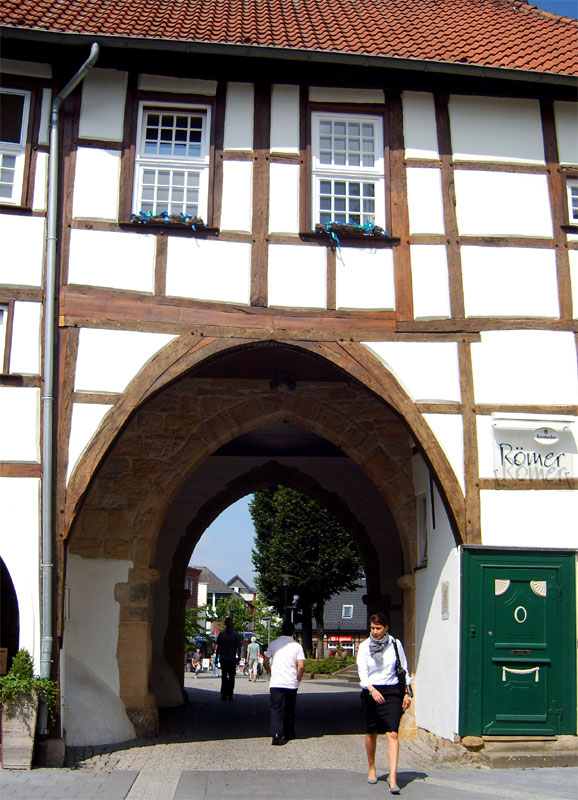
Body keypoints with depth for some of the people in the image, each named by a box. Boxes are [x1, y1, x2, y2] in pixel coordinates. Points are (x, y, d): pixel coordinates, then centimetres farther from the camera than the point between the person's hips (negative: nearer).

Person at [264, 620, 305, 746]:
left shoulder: (273, 644, 2)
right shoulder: (297, 646, -2)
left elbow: (266, 661, 5)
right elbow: (301, 666, -8)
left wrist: (269, 672, 25)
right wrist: (298, 679, 8)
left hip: (276, 683, 0)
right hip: (291, 683, 1)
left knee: (276, 709, -2)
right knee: (290, 709, 15)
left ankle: (277, 734, -18)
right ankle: (289, 734, 24)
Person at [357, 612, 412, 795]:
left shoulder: (395, 644, 1)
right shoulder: (364, 646, -2)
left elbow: (404, 668, 10)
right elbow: (362, 673, -10)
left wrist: (407, 693, 7)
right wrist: (372, 690, -27)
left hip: (392, 692, -1)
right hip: (371, 692, 1)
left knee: (392, 734, -13)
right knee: (371, 733, 11)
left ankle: (393, 777, -17)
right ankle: (372, 769, 32)